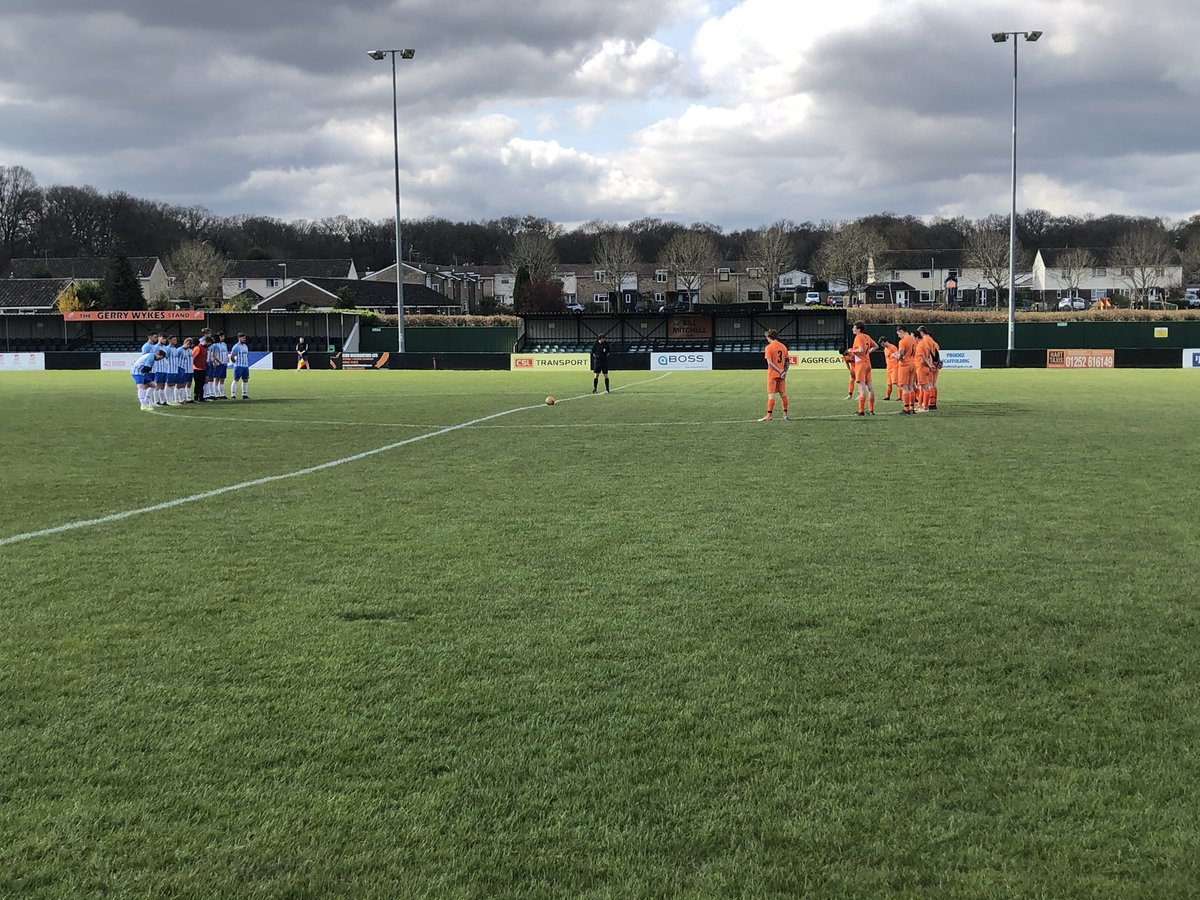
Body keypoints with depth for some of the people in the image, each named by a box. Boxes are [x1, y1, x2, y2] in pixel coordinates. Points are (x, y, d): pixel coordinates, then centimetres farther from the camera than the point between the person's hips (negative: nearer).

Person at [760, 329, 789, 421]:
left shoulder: (769, 347, -11)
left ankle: (769, 415, -7)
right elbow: (788, 361, 9)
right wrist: (784, 371, 3)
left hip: (772, 374, -6)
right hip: (781, 375, 6)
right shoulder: (783, 346, 8)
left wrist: (780, 371, -18)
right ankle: (785, 414, 15)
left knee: (771, 395, -4)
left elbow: (770, 363, -18)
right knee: (783, 394, 11)